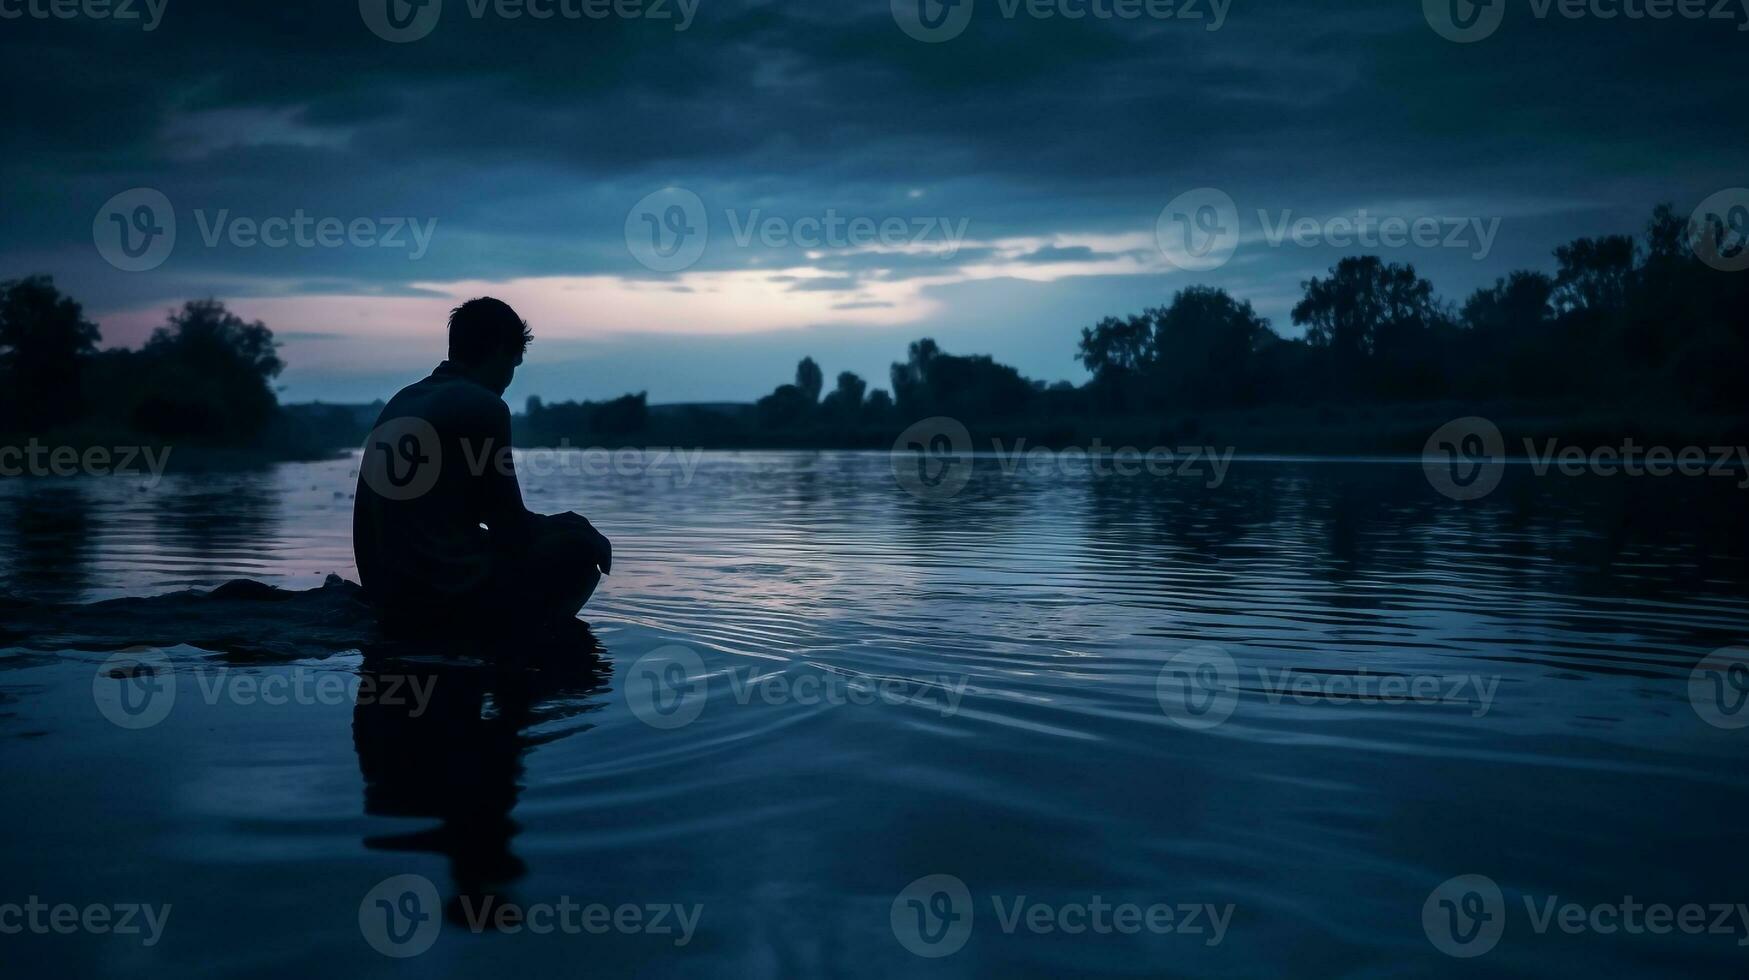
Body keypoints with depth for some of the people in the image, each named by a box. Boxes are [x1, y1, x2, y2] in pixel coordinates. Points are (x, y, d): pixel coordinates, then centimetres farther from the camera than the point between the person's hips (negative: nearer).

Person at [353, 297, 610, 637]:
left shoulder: (400, 402, 14)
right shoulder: (482, 405, -10)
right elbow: (509, 526, -5)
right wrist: (560, 526, 13)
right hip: (454, 601, -9)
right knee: (581, 542, 5)